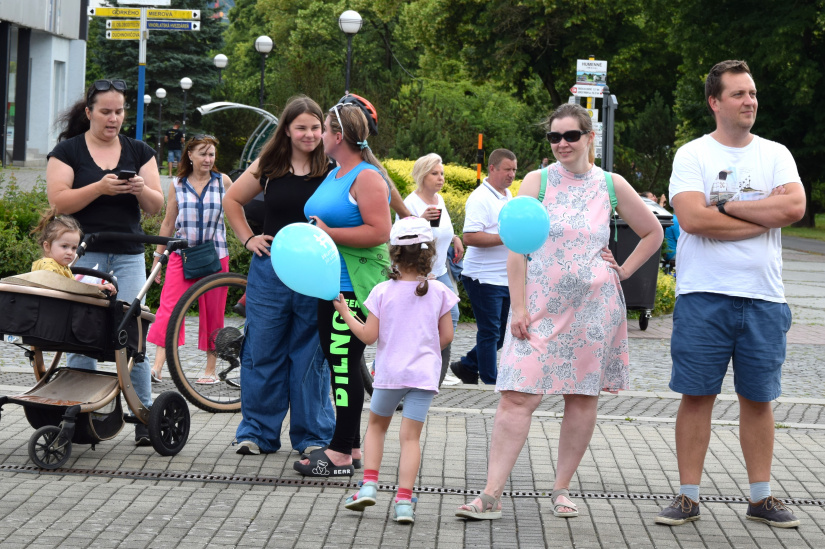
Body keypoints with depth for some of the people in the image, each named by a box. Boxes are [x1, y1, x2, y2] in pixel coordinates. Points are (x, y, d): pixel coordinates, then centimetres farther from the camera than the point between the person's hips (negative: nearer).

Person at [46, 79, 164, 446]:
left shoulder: (139, 152, 11)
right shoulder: (68, 150, 3)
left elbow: (156, 206, 8)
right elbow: (58, 201, -7)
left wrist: (141, 189, -13)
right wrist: (100, 187, -19)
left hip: (128, 256, 2)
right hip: (83, 253, -2)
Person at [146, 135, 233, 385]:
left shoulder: (223, 181, 6)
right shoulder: (177, 184, 8)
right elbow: (168, 223, 13)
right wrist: (158, 256, 13)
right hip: (181, 255, 0)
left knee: (212, 313, 4)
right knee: (168, 308, -11)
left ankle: (211, 369, 13)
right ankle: (157, 367, -15)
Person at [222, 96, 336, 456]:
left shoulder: (333, 169, -2)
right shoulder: (268, 167, 6)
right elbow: (232, 200, 19)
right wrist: (248, 239, 10)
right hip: (270, 271, 2)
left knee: (311, 356, 3)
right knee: (261, 353, 5)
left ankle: (313, 436, 14)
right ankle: (258, 432, 16)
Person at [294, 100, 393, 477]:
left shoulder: (367, 177, -12)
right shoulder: (334, 174, 17)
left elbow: (379, 232, -21)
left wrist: (329, 234, -23)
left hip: (355, 287, -10)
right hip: (331, 285, 10)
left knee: (345, 365, -8)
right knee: (337, 364, 12)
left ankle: (341, 455, -5)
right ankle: (350, 446, 19)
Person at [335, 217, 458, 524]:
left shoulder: (383, 292, -6)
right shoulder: (439, 291, -2)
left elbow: (369, 336, -5)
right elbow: (447, 336, 2)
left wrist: (345, 313, 8)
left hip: (390, 372, 0)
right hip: (424, 372, 0)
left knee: (376, 425, 21)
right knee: (411, 436, -1)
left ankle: (369, 484, 10)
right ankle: (404, 501, -9)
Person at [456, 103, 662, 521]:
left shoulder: (612, 186, 6)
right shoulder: (537, 181, 2)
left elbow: (653, 233, 18)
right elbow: (517, 247, -2)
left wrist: (623, 271, 6)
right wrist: (518, 307, -9)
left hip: (594, 306, 2)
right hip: (541, 305, -2)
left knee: (583, 398, 5)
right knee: (517, 396, -9)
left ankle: (561, 489, 18)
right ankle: (491, 496, -10)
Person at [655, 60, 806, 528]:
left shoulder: (776, 155, 9)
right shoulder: (692, 155, 0)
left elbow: (795, 207, -9)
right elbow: (693, 218, -15)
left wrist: (726, 206, -10)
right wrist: (764, 215, -9)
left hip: (764, 297, 3)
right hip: (703, 295, -2)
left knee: (759, 398, 8)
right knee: (697, 395, 0)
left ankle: (762, 497, 17)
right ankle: (689, 496, 8)